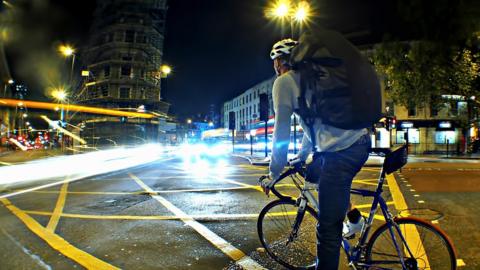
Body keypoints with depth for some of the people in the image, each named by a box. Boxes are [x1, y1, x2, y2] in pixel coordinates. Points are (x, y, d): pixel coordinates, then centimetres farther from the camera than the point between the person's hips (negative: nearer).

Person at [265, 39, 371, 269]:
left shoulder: (283, 81, 0)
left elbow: (281, 131, -4)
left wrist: (274, 173, 6)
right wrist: (301, 157, 41)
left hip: (341, 151, -9)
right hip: (361, 141, 9)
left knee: (328, 227, -1)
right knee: (315, 172, 33)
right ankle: (352, 215, 29)